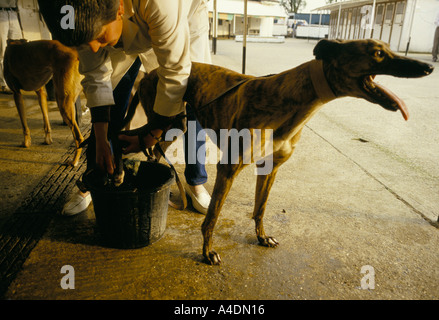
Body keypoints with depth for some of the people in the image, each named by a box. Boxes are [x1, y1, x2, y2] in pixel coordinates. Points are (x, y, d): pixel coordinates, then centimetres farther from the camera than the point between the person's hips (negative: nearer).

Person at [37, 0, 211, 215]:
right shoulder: (88, 21, -30)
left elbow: (175, 74, -38)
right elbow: (96, 78, -20)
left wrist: (152, 135, -31)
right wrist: (101, 141, -24)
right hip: (131, 34, 3)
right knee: (108, 107, -5)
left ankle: (195, 183, 3)